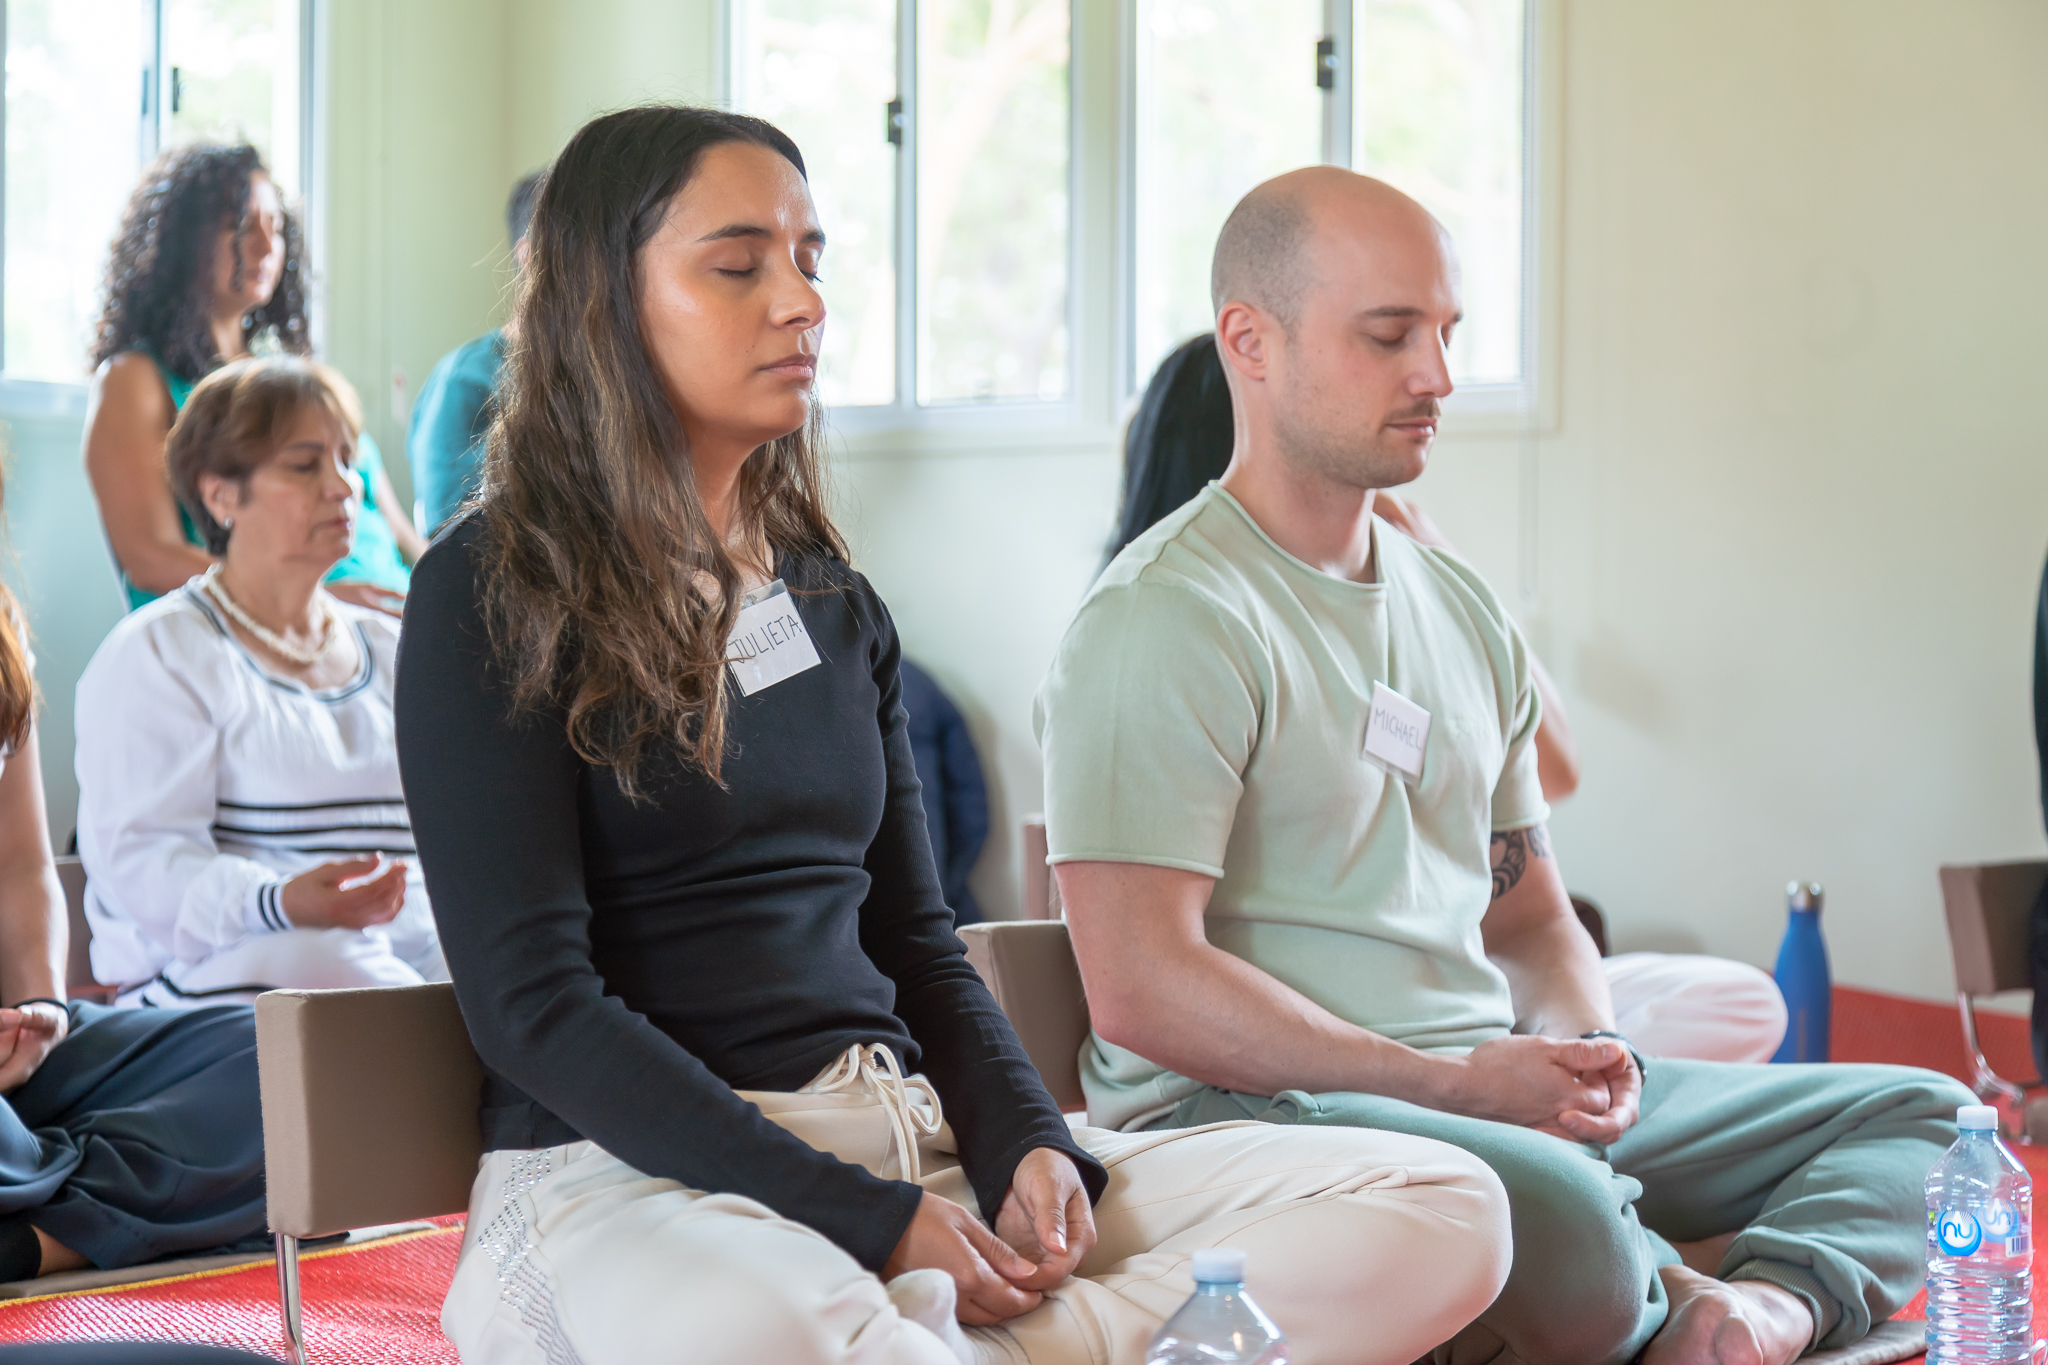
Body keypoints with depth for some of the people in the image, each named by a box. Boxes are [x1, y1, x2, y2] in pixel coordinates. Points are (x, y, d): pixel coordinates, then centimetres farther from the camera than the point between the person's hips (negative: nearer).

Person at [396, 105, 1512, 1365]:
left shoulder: (836, 601, 19)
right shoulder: (492, 597, -1)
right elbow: (533, 1003, -10)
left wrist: (1030, 1144, -2)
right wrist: (867, 1220, -16)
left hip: (907, 1135, 7)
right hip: (633, 1168, -7)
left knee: (1445, 1211, -12)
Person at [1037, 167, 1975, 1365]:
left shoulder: (1466, 613, 18)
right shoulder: (1165, 622, -9)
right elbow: (1142, 990, -17)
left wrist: (1589, 1048, -1)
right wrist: (1448, 1084, -16)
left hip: (1505, 1092, 8)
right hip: (1262, 1107, -8)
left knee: (1924, 1114, 5)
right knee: (1545, 1211, -39)